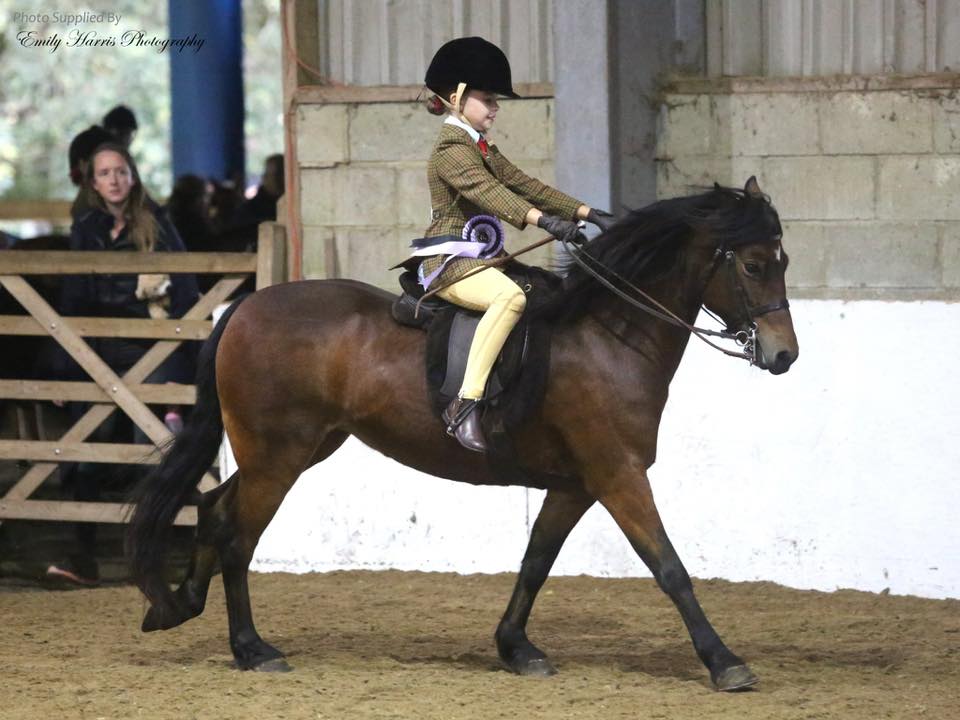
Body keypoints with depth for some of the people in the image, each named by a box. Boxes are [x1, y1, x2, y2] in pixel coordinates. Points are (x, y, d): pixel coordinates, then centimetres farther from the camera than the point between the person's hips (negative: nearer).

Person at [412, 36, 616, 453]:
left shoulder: (483, 151, 21)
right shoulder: (451, 150, -10)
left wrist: (585, 212, 4)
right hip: (451, 261, -11)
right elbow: (486, 192, -26)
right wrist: (544, 220, -39)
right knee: (510, 296, -36)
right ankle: (465, 406, -42)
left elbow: (525, 185, 16)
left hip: (479, 259, 11)